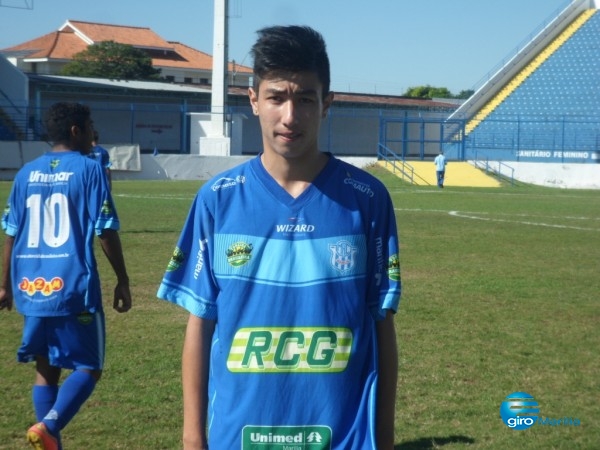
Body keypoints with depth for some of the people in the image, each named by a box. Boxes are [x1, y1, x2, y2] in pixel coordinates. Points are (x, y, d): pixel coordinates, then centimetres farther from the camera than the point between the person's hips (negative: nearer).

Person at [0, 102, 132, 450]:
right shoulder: (89, 169, -5)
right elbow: (106, 231, -8)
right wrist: (123, 282, 0)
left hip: (32, 288, 5)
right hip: (74, 287, -5)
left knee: (46, 368, 15)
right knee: (89, 367, 4)